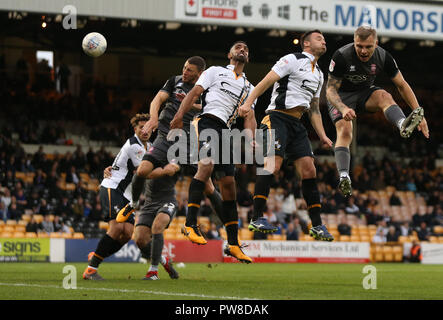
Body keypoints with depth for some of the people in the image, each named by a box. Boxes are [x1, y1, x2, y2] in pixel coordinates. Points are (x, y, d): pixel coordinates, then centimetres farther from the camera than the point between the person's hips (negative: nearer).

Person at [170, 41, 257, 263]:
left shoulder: (249, 87, 28)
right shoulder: (216, 71, 14)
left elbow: (250, 117, 19)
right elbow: (194, 92, 3)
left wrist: (250, 139, -1)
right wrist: (179, 115, -12)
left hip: (225, 132, 6)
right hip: (208, 121, -6)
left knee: (229, 184, 3)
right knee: (206, 166, -29)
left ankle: (233, 245, 5)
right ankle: (190, 224, -32)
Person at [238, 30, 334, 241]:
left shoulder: (319, 74, 23)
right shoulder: (293, 60, -1)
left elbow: (314, 109, 27)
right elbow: (266, 81, -9)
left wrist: (322, 136, 18)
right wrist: (248, 103, -20)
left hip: (297, 124, 8)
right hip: (277, 118, -8)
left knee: (309, 170, -1)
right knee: (273, 165, -21)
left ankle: (317, 225, 2)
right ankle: (256, 219, -22)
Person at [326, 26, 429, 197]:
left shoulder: (383, 57, -18)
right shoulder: (341, 56, -28)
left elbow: (402, 85, -9)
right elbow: (330, 89, -23)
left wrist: (419, 114, -15)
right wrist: (343, 109, -42)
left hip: (365, 92, 2)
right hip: (341, 95, -2)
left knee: (384, 96, -30)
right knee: (344, 131, -26)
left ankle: (404, 125, -60)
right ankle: (344, 177, -40)